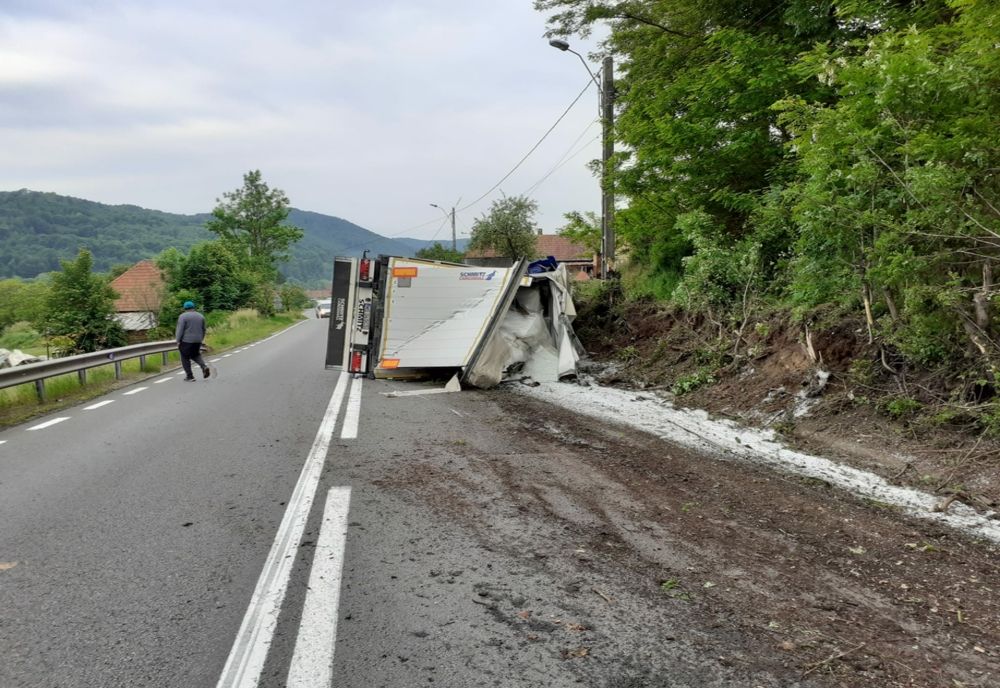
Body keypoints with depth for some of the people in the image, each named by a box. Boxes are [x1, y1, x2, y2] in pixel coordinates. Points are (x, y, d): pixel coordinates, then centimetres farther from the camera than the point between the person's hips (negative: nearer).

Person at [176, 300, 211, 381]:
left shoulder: (183, 316, -9)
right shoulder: (201, 316, 8)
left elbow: (180, 330, -13)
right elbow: (203, 330, 13)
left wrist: (178, 341, -8)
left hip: (186, 341, -5)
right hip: (197, 341, 5)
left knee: (185, 358, 6)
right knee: (195, 355, 21)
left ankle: (189, 376, 5)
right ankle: (204, 366, -3)